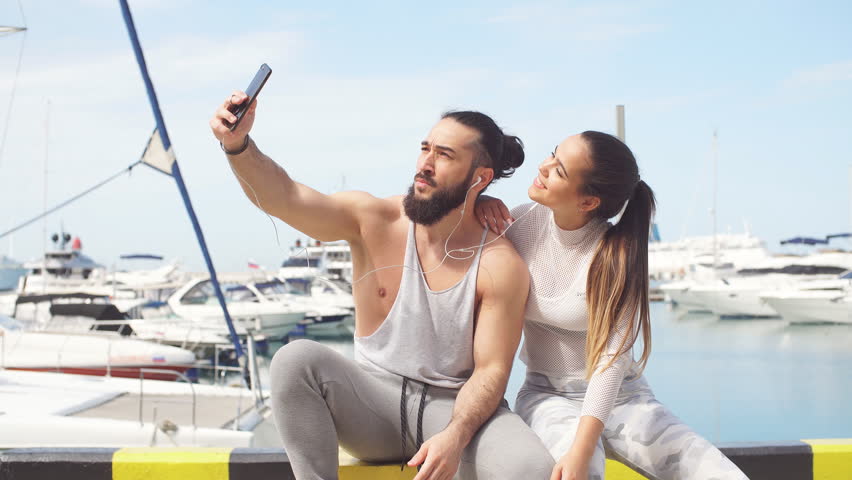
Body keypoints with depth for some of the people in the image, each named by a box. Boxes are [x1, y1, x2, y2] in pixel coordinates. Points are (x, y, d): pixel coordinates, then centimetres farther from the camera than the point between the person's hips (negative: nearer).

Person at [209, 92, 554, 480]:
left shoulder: (500, 266, -9)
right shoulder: (374, 221, -4)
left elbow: (491, 371, -10)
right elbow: (282, 197, -17)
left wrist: (454, 437, -28)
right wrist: (237, 143, -36)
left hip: (456, 405, -1)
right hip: (373, 400, 2)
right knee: (296, 359, -28)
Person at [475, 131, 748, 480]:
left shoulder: (617, 253, -15)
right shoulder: (524, 221, -7)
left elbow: (611, 357, -25)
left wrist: (582, 451, -36)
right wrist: (478, 203, -11)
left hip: (621, 397, 0)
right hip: (547, 396, 0)